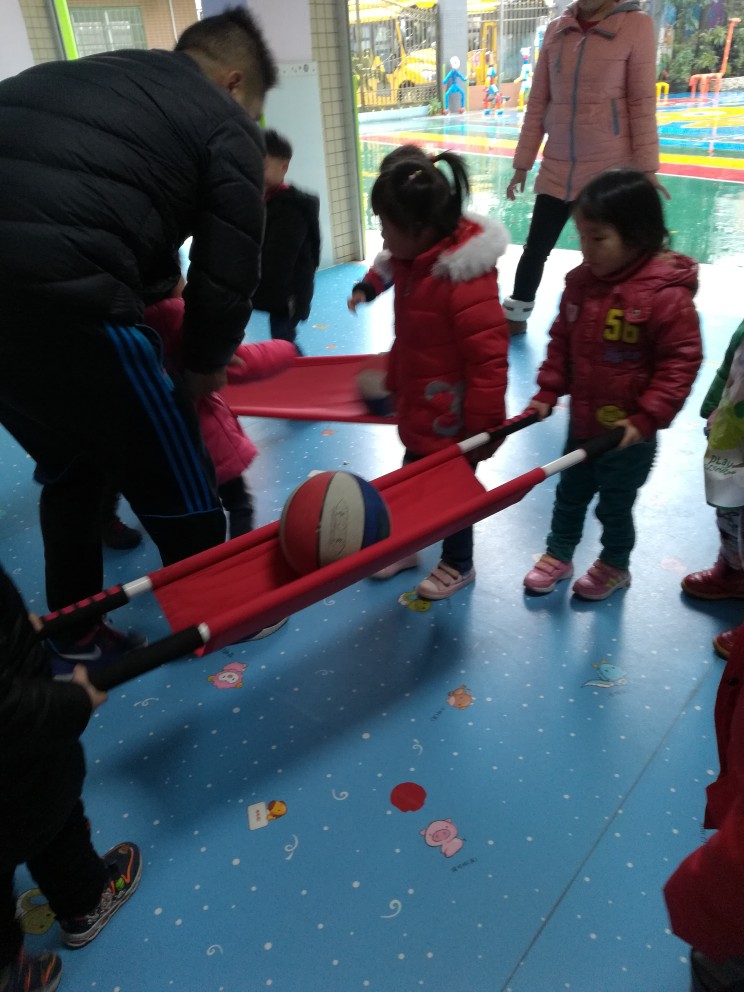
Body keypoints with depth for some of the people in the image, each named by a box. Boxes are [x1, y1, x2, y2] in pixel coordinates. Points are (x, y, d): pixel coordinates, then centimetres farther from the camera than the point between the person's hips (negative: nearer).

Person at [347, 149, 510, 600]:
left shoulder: (467, 282, -30)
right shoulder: (413, 257, -1)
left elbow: (488, 359, -27)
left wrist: (485, 426, -22)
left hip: (453, 421, -8)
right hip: (418, 410, 8)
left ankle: (458, 564, 35)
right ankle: (405, 547, 45)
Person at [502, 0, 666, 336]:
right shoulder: (556, 30, 7)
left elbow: (642, 102, -5)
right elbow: (537, 102, 9)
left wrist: (646, 169, -9)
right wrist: (522, 164, 8)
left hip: (610, 168, -3)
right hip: (556, 167, 4)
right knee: (535, 247, 9)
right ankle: (514, 316, 26)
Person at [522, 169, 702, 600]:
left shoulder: (666, 294, -23)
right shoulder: (581, 281, -5)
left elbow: (681, 361, -18)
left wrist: (646, 418, -20)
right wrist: (547, 394, 0)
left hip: (628, 434, -5)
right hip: (581, 422, 6)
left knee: (615, 506, 15)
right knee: (569, 495, 22)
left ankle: (614, 567, 40)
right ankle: (558, 555, 43)